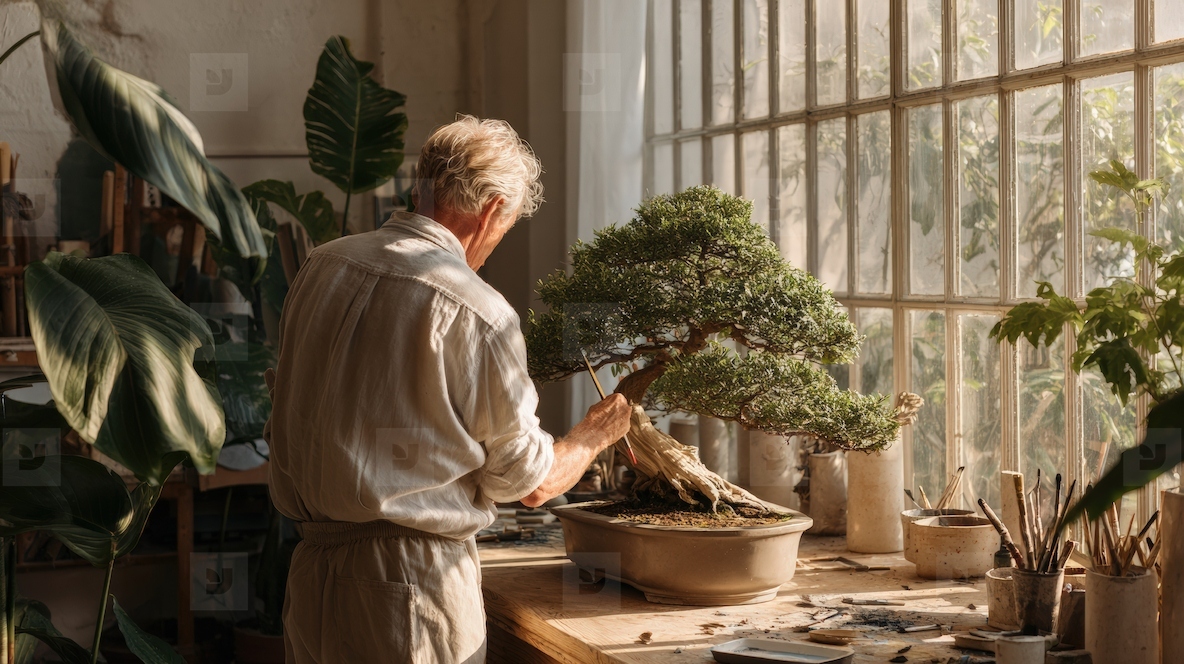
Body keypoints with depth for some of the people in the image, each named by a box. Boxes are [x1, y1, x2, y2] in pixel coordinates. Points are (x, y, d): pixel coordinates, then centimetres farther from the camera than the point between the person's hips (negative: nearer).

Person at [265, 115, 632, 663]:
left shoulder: (322, 265, 4)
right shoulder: (476, 311, -15)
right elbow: (530, 484, -5)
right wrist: (596, 433, 14)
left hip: (311, 570, 7)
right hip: (415, 584, -6)